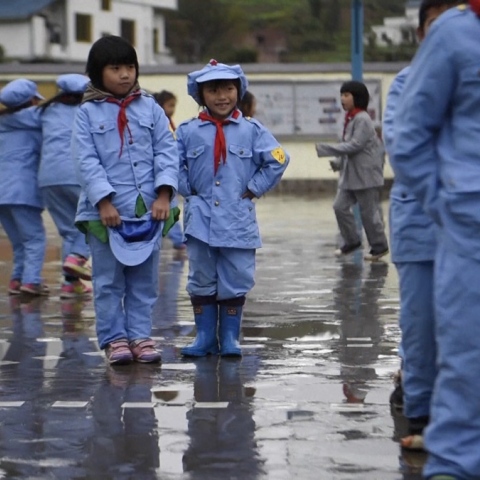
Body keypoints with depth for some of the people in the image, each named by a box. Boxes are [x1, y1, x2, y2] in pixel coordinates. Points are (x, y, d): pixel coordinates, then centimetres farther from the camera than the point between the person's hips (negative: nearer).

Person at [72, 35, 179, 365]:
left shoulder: (150, 108, 7)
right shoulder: (88, 113, 1)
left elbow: (166, 152, 3)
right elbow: (87, 161, -5)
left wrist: (164, 194, -9)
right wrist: (104, 201, -15)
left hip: (149, 209, 2)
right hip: (105, 211, -2)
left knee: (145, 280, 7)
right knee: (109, 281, 3)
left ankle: (140, 335, 14)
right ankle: (114, 338, 10)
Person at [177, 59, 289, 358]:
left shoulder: (252, 131, 0)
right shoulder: (188, 132, 1)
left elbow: (278, 160, 0)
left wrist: (253, 189, -2)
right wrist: (187, 191, -1)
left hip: (238, 220, 0)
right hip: (200, 219, 1)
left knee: (236, 282, 2)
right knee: (202, 280, 6)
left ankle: (230, 338, 12)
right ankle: (205, 337, 14)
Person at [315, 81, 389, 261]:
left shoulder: (362, 119, -18)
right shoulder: (350, 118, 11)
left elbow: (355, 145, -24)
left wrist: (324, 149, -24)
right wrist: (339, 162, 5)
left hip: (365, 174, -9)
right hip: (350, 172, 9)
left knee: (368, 211, 1)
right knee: (340, 206, 5)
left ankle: (379, 246, 15)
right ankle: (352, 241, 19)